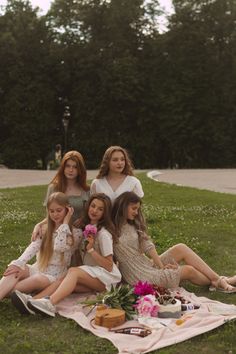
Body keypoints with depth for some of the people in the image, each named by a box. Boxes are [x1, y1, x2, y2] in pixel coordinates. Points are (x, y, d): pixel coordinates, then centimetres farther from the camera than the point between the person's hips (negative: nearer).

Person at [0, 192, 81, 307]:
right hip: (37, 269, 4)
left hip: (54, 276, -4)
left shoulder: (75, 232, -2)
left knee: (37, 280, -36)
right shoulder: (45, 229, 10)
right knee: (14, 270, -27)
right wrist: (18, 264, -26)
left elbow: (59, 247, -21)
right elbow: (33, 247, -9)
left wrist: (65, 222, -14)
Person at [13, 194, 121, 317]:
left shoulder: (104, 233, -11)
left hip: (108, 277, -6)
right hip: (91, 274, 6)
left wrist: (91, 249, -21)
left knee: (73, 271, -33)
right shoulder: (84, 225, 10)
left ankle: (50, 304, -57)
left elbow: (109, 266, -12)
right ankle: (33, 300, -49)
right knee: (62, 279, -25)